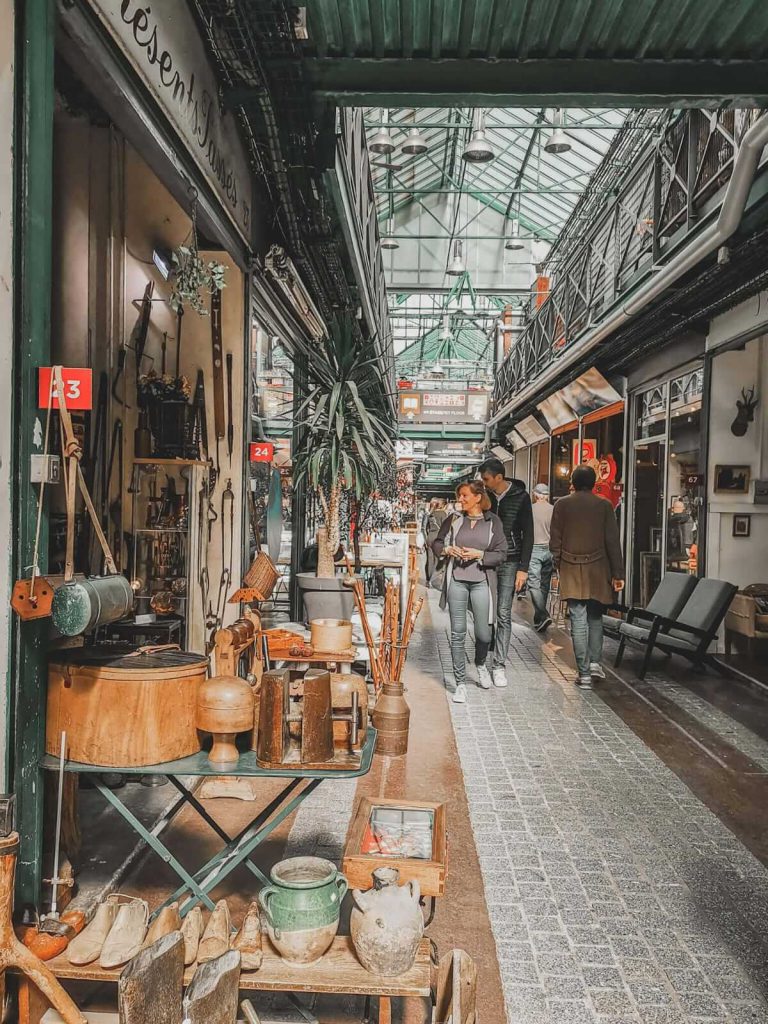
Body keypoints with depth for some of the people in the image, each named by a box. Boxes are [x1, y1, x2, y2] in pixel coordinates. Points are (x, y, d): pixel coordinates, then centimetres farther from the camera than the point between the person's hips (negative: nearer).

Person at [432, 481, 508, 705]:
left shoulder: (493, 522, 2)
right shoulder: (454, 519, 6)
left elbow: (501, 554, 0)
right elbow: (436, 544, 15)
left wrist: (479, 554, -14)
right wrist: (447, 549, -6)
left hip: (482, 582, -1)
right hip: (456, 581, 1)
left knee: (484, 633, 3)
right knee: (457, 633, 2)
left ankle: (480, 664, 37)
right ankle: (461, 682, 12)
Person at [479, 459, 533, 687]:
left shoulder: (520, 497, -2)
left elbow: (528, 534, -2)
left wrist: (523, 568, -7)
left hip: (509, 563, -3)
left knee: (503, 615, -2)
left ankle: (499, 665, 5)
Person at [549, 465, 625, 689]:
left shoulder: (562, 505, 0)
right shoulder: (604, 505, -1)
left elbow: (555, 541, 2)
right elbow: (613, 542, -2)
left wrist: (558, 565, 14)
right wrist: (617, 573, 2)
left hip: (571, 571, 0)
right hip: (597, 571, 0)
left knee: (578, 620, 2)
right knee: (595, 617, 17)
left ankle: (584, 672, 3)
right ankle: (595, 661, 8)